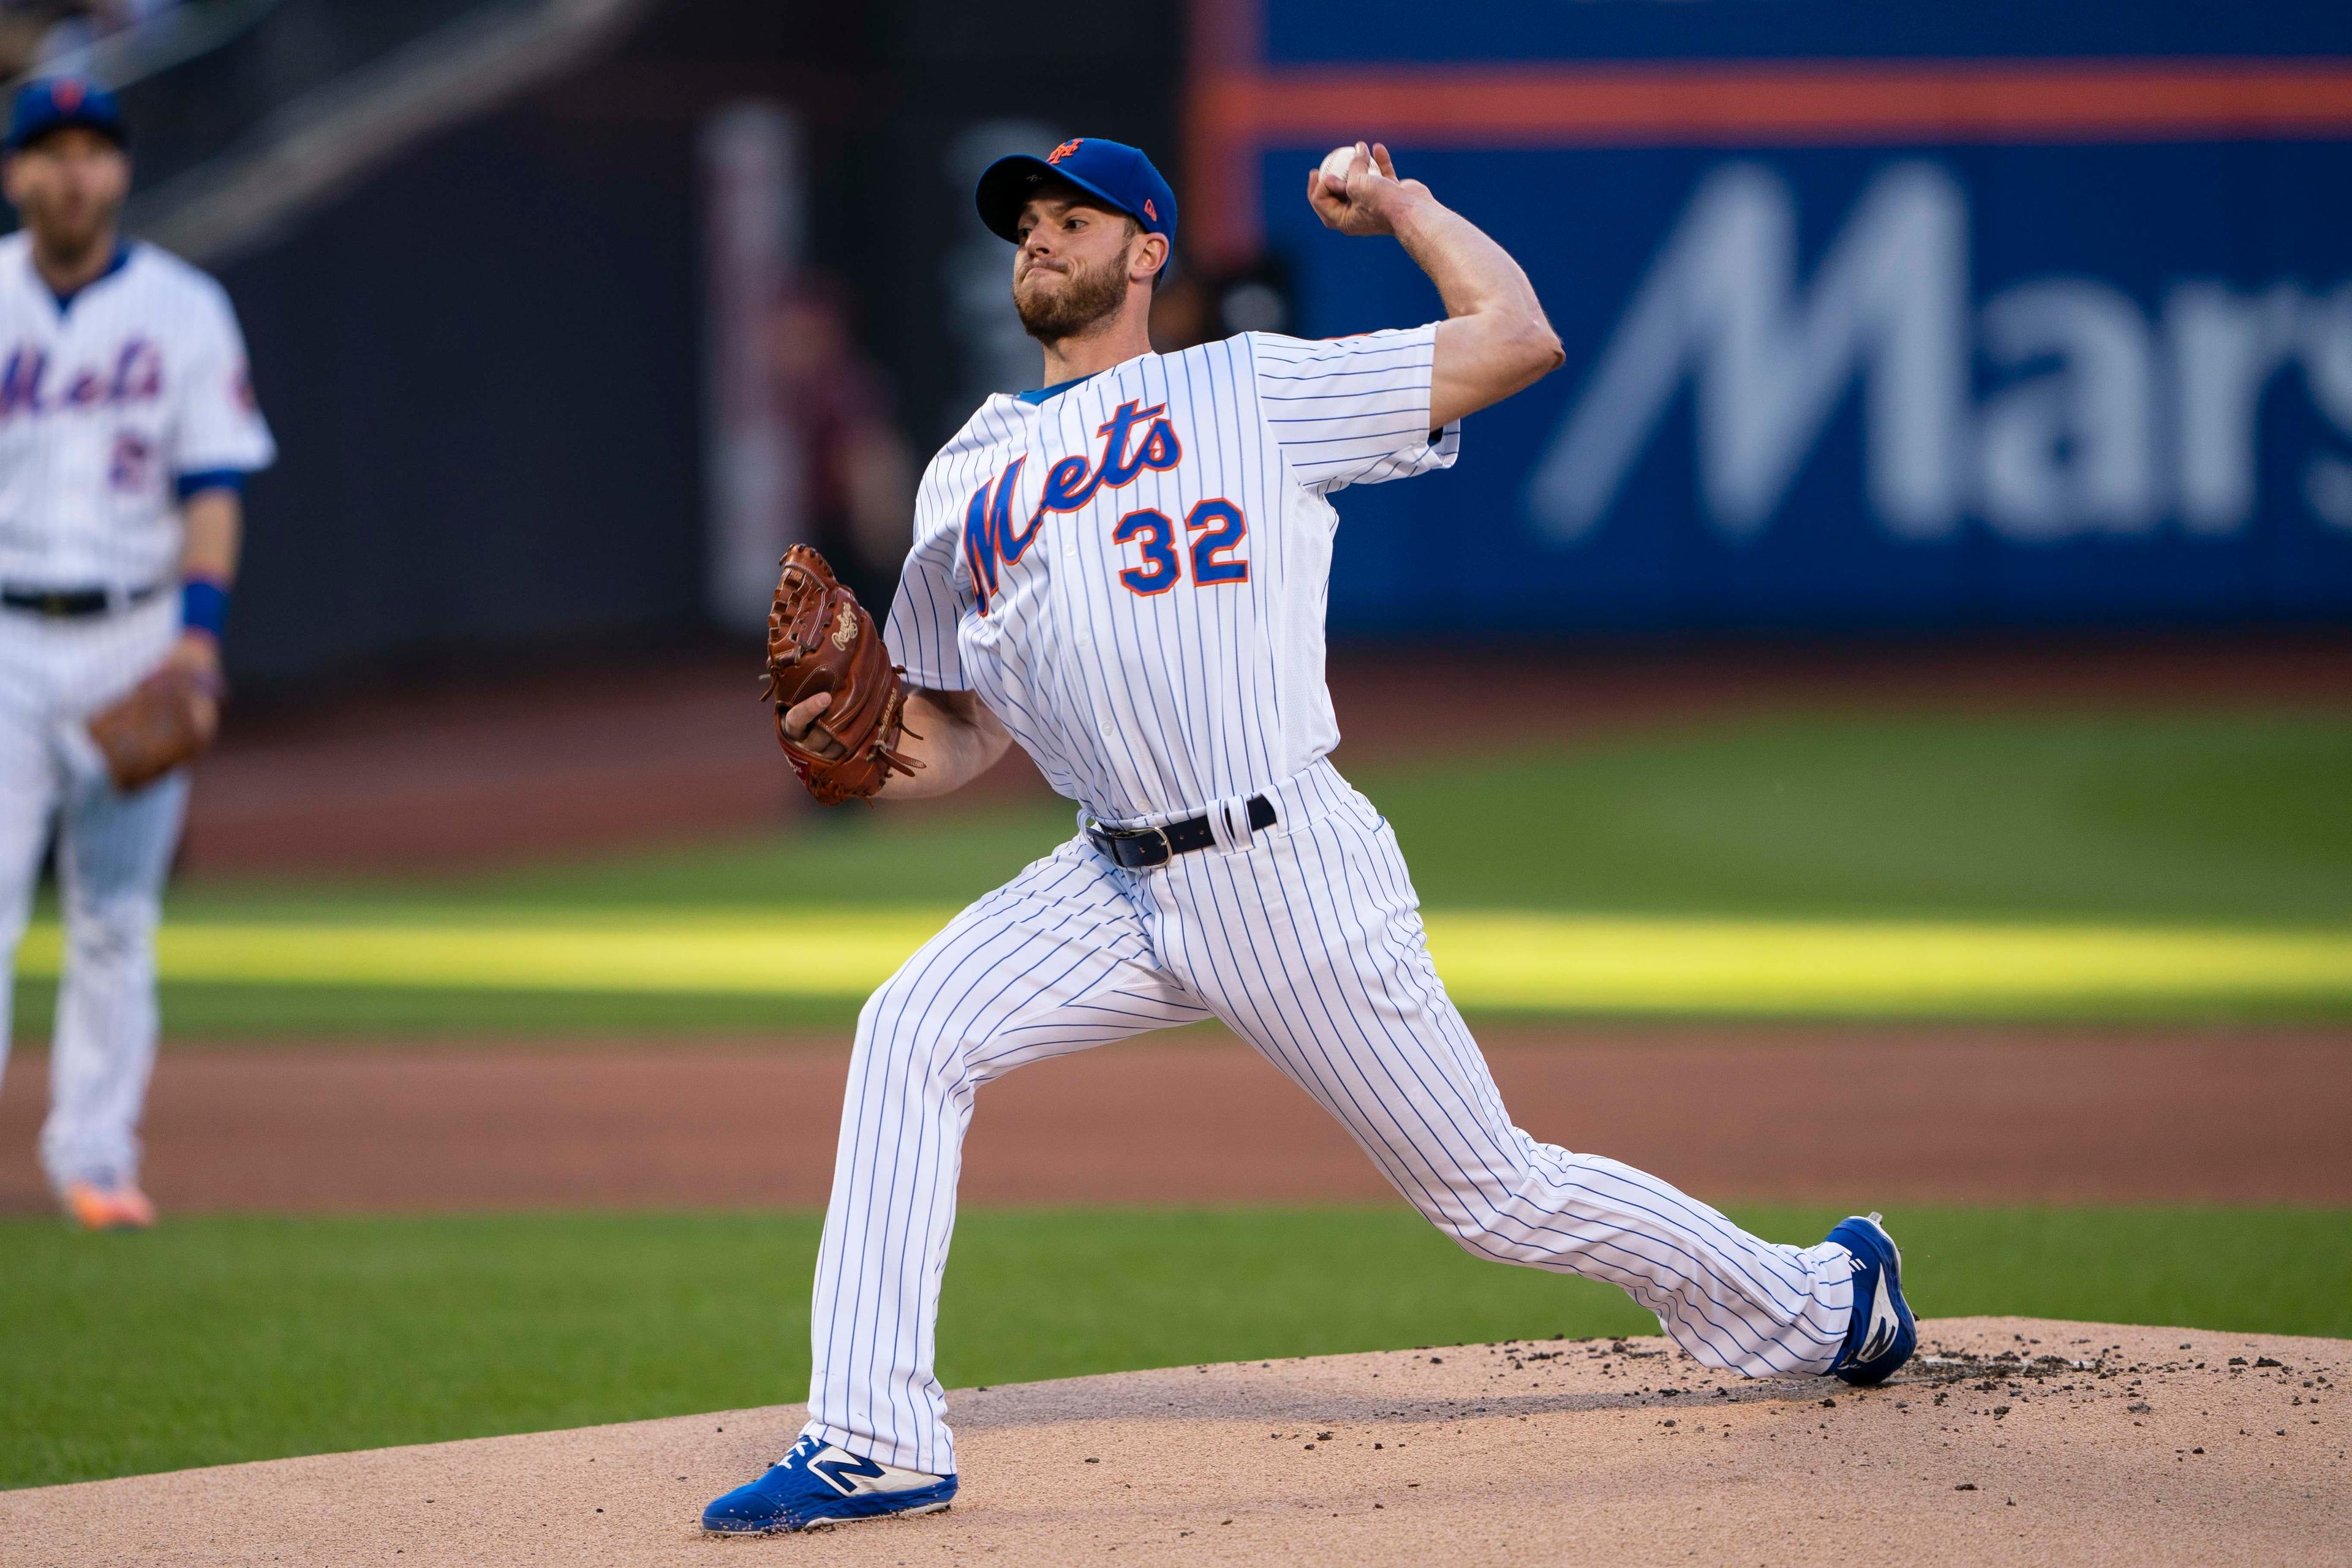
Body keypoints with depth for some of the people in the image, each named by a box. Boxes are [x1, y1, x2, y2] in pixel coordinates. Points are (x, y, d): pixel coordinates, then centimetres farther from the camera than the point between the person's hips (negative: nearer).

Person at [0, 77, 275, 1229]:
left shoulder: (184, 310, 3)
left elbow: (214, 482, -1)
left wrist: (198, 628, -13)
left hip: (134, 640, 1)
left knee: (117, 915, 3)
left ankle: (94, 1154, 10)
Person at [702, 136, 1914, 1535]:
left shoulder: (1256, 390, 2)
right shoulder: (971, 478, 16)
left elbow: (1517, 338, -3)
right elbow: (967, 732, 19)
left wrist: (1402, 204, 8)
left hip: (1290, 874, -5)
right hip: (1114, 884, 5)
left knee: (1495, 1193, 1)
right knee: (914, 1033, -17)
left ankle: (1818, 1301, 23)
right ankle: (876, 1445, -15)